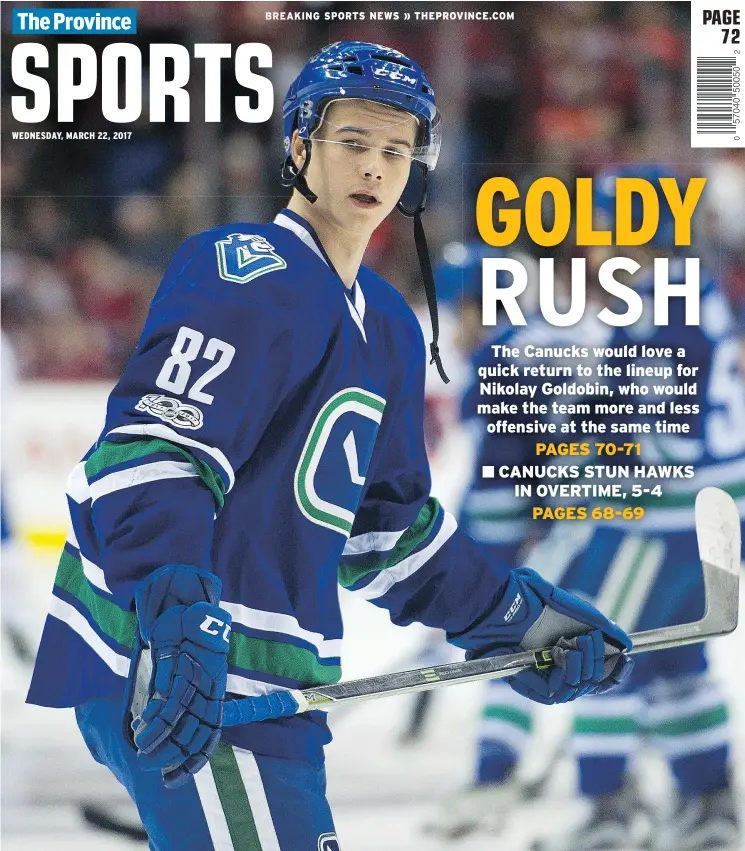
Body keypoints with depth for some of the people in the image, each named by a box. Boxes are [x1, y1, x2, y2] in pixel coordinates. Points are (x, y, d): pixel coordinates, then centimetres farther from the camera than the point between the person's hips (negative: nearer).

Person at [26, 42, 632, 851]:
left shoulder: (388, 332, 21)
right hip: (172, 676, -10)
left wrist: (521, 616, 24)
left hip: (259, 684, 10)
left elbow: (386, 528, 29)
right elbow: (154, 450, -22)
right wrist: (177, 616, -34)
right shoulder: (250, 274, -10)